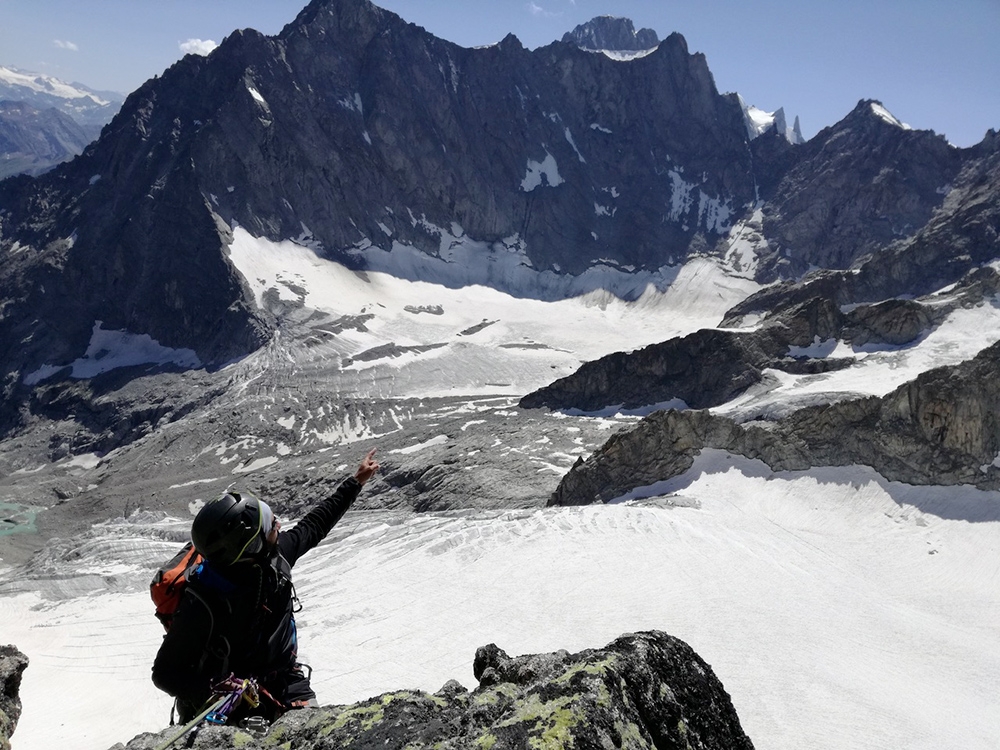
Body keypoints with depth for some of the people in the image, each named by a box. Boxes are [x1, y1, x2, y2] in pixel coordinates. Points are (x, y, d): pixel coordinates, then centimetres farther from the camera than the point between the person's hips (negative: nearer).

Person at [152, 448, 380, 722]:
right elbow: (166, 673, -18)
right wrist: (211, 693, -35)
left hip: (284, 679, 4)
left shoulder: (275, 554, -11)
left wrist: (355, 482, 17)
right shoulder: (205, 602, -28)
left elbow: (313, 526, 10)